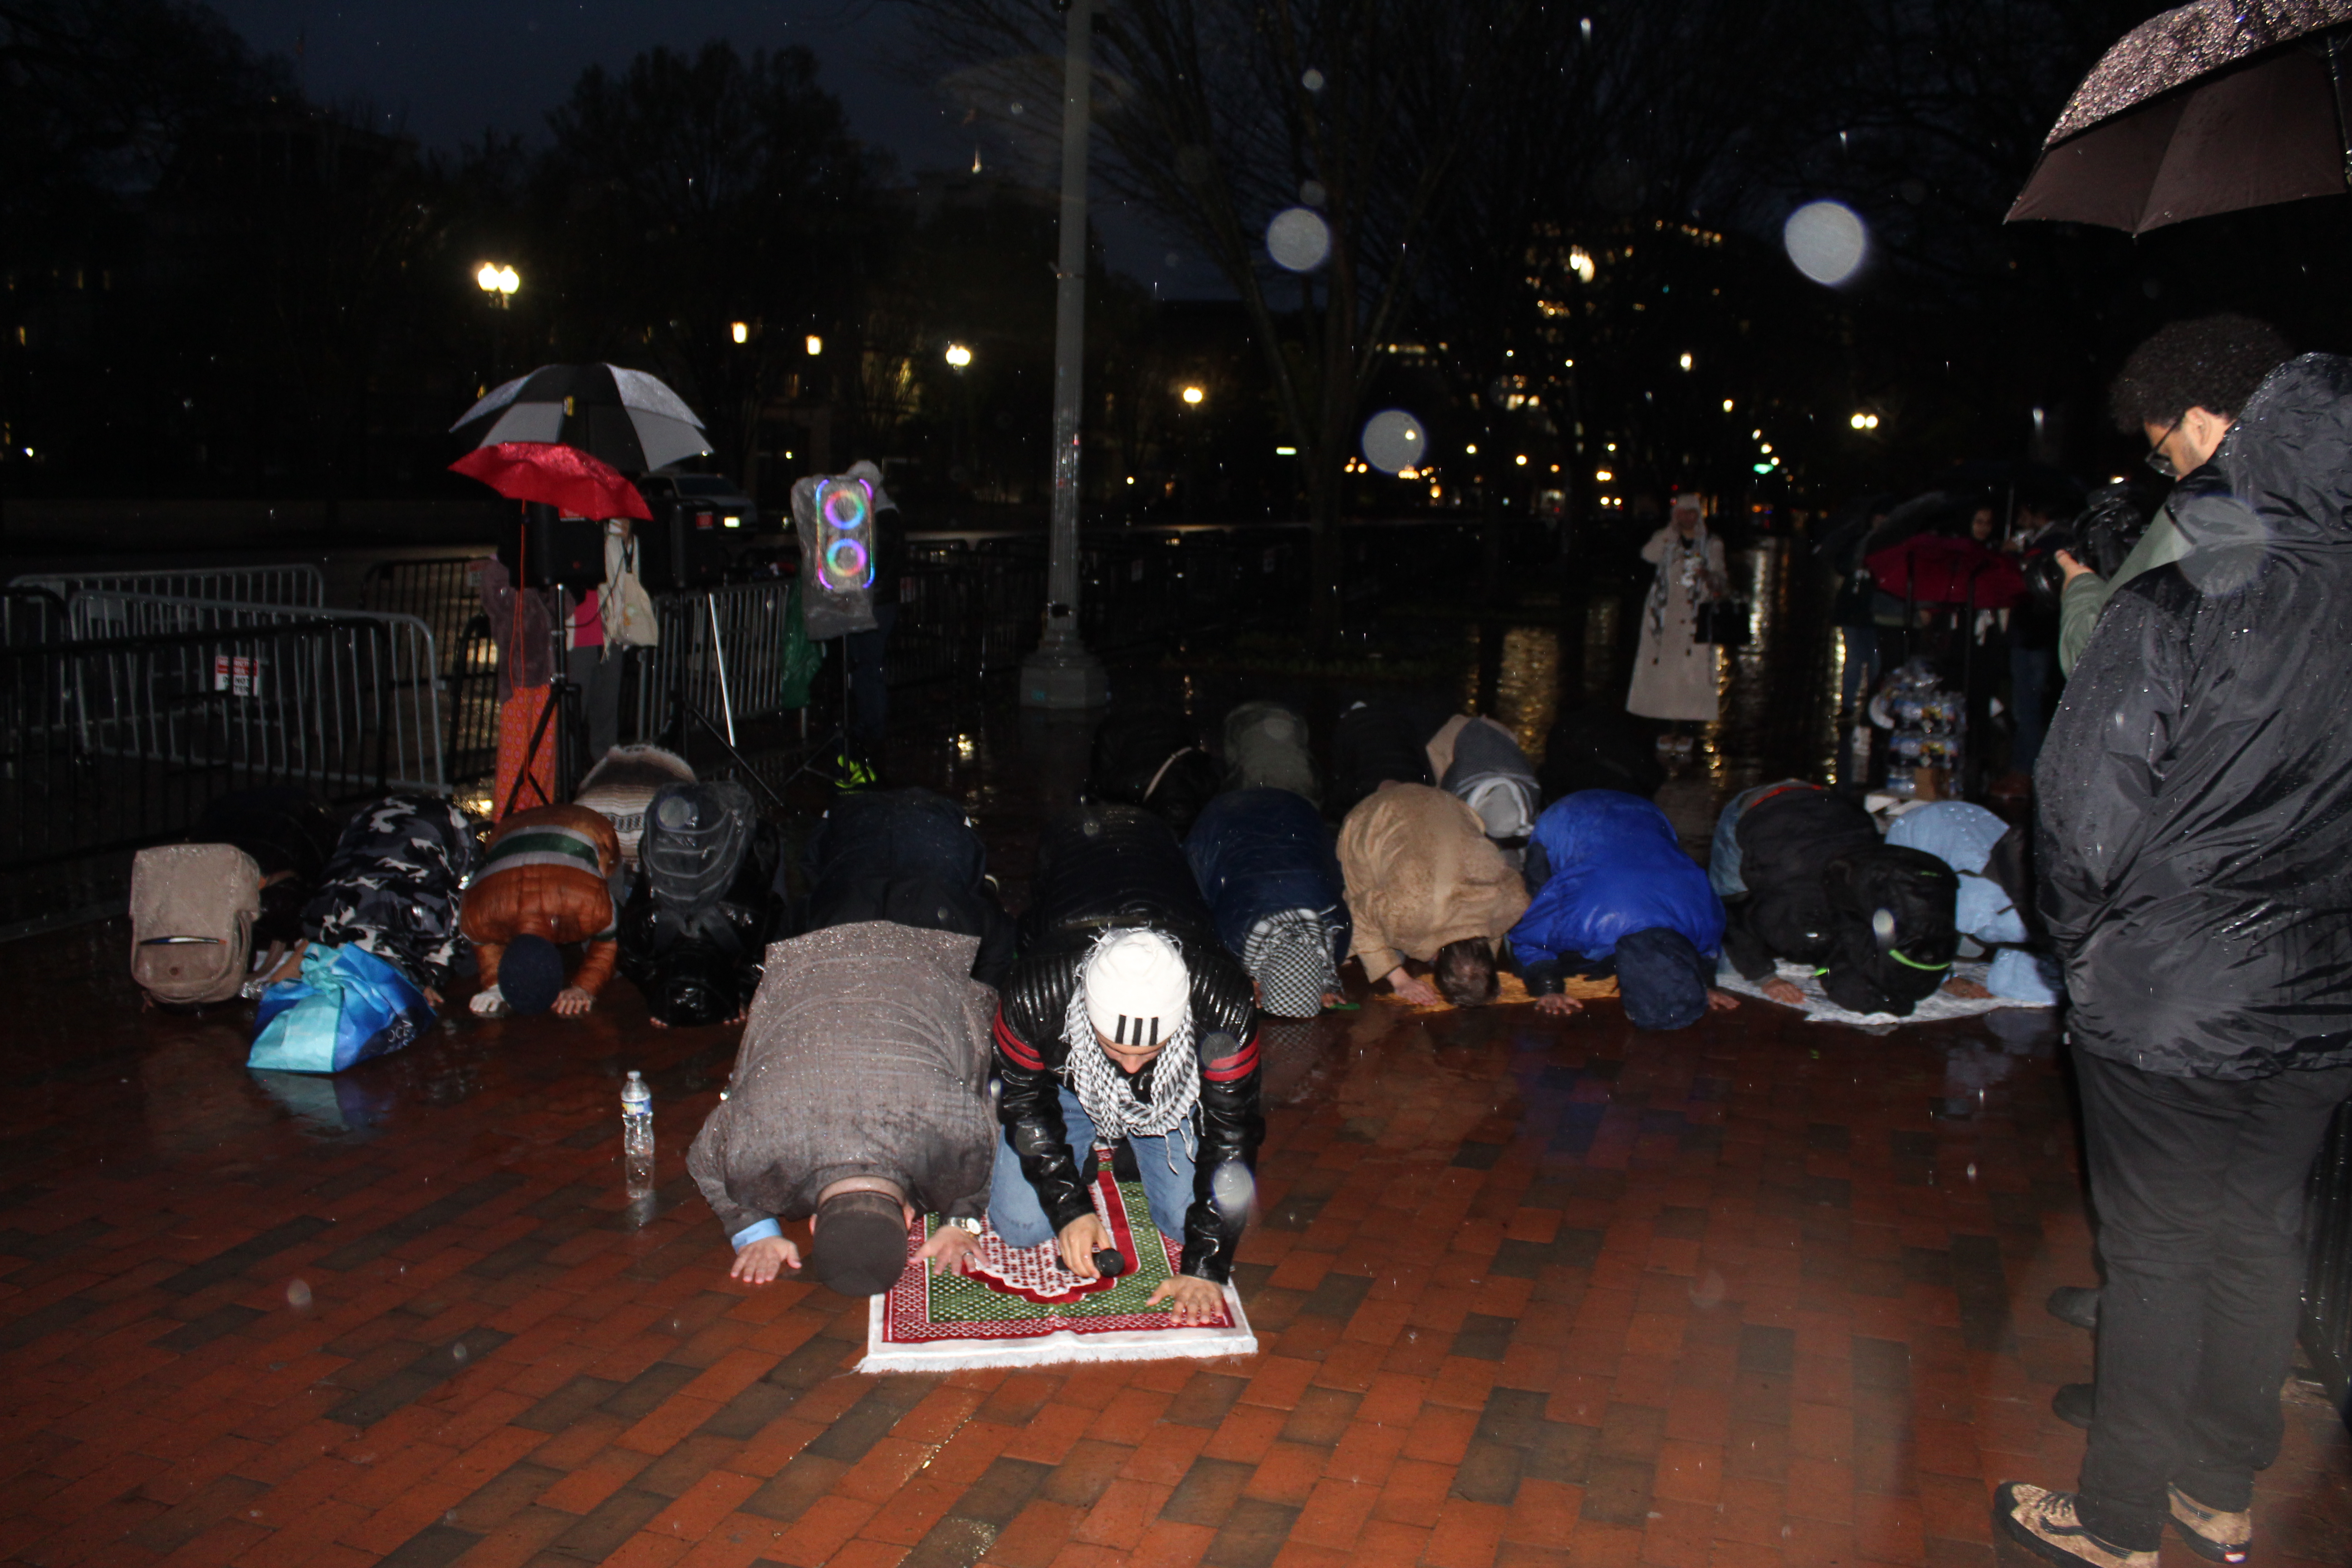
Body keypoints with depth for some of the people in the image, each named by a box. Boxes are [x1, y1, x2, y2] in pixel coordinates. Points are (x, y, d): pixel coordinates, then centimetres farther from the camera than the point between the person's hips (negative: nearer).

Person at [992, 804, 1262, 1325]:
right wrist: (1069, 1207, -21)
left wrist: (1205, 1266, -27)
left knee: (1193, 1217, -9)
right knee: (1021, 1224, -7)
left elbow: (1231, 1128, -28)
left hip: (1176, 1095, 1)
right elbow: (1025, 1103, -19)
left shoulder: (1224, 1003, -42)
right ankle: (1097, 1145, 24)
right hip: (1067, 1082, 0)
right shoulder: (1033, 995, -41)